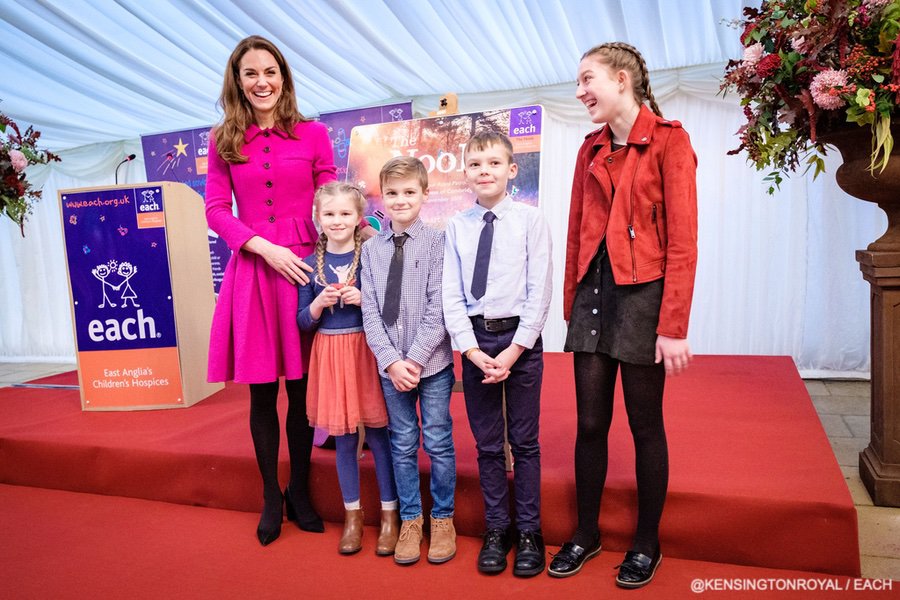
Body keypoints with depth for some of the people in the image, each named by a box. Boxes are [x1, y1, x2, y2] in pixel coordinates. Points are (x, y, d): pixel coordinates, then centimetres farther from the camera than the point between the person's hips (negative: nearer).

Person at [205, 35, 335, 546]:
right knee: (261, 390, 7)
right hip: (253, 270, 1)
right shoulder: (224, 141, 8)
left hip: (305, 267, -1)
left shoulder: (313, 135, 5)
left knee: (302, 387, 6)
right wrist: (264, 247, -11)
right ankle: (271, 496, 25)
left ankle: (299, 491, 26)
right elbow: (216, 210, 4)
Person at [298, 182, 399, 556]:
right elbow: (303, 321, 5)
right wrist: (318, 304, -13)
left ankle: (389, 514, 22)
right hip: (330, 356, 2)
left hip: (367, 351, -2)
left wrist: (365, 299, -18)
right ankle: (352, 514, 29)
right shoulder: (311, 263, 3)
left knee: (378, 434, 5)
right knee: (343, 438, 11)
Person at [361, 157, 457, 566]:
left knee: (438, 441, 7)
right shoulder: (371, 249, 3)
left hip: (433, 361, -2)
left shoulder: (436, 243, -5)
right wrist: (391, 361, -10)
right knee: (403, 444, 12)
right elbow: (370, 312, -1)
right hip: (390, 364, 3)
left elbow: (438, 307, -11)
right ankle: (410, 519, 29)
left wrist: (415, 358, -15)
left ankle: (442, 518, 27)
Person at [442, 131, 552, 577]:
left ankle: (528, 531, 25)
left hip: (521, 338, -2)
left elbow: (539, 290, -7)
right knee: (486, 443, 12)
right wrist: (472, 350, -8)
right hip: (475, 339, 2)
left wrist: (515, 349, -12)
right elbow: (451, 295, 1)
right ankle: (496, 528, 29)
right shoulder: (457, 225, 3)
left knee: (524, 441, 8)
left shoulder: (530, 219, -4)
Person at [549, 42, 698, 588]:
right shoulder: (591, 151, 12)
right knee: (591, 422, 9)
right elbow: (577, 232, 12)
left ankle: (647, 544, 26)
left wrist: (674, 327, -15)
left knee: (645, 425, 7)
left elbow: (682, 239, -10)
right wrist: (571, 304, 8)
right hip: (594, 291, 5)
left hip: (642, 293, -5)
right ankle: (586, 533, 27)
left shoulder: (668, 141, -4)